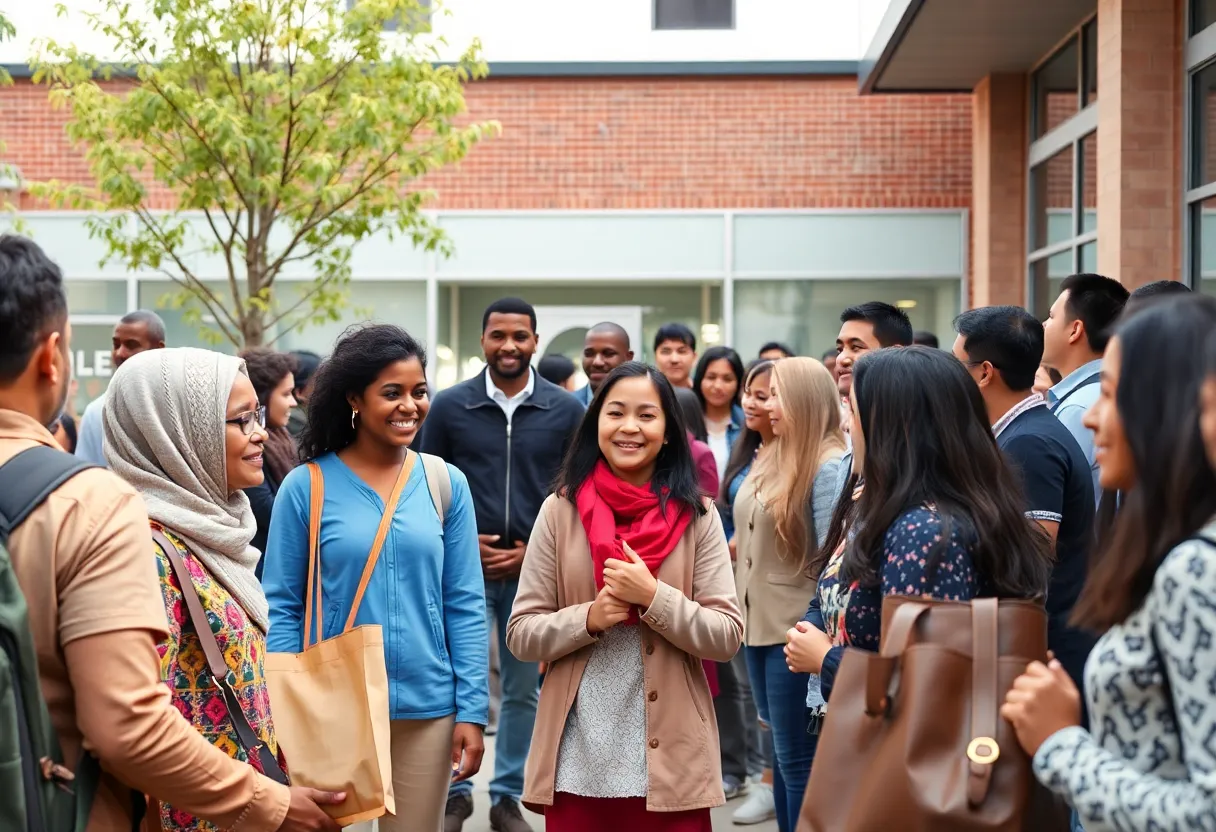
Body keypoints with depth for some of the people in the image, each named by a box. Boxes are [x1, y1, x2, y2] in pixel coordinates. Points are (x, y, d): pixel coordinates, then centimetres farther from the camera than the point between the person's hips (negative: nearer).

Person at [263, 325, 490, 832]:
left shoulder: (447, 484, 1)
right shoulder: (305, 487, -5)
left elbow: (466, 606, 2)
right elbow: (281, 608, -2)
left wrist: (472, 711, -3)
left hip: (427, 709, 2)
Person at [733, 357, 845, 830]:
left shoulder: (830, 465, -14)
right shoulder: (770, 461, 10)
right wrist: (742, 610, 14)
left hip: (796, 633, -8)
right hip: (759, 626, 8)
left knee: (799, 760, -1)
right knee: (782, 755, 15)